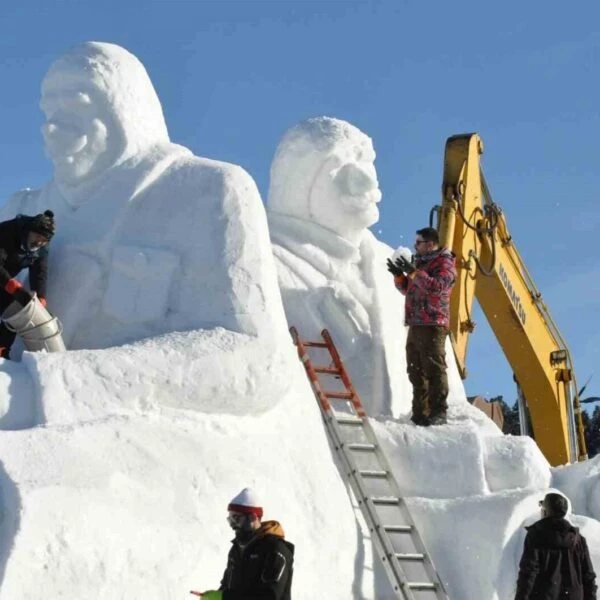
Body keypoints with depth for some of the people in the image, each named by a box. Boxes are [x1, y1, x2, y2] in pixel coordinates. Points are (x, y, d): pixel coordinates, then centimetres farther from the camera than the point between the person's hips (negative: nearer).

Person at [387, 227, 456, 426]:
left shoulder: (444, 263, -4)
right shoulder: (421, 263, 23)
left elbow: (437, 286, -22)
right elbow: (408, 289, 29)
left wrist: (413, 273, -24)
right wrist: (399, 276, 10)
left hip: (432, 325, -9)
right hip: (415, 325, 9)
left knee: (434, 369, -13)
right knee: (416, 371, 8)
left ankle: (438, 413, -15)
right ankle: (420, 413, 11)